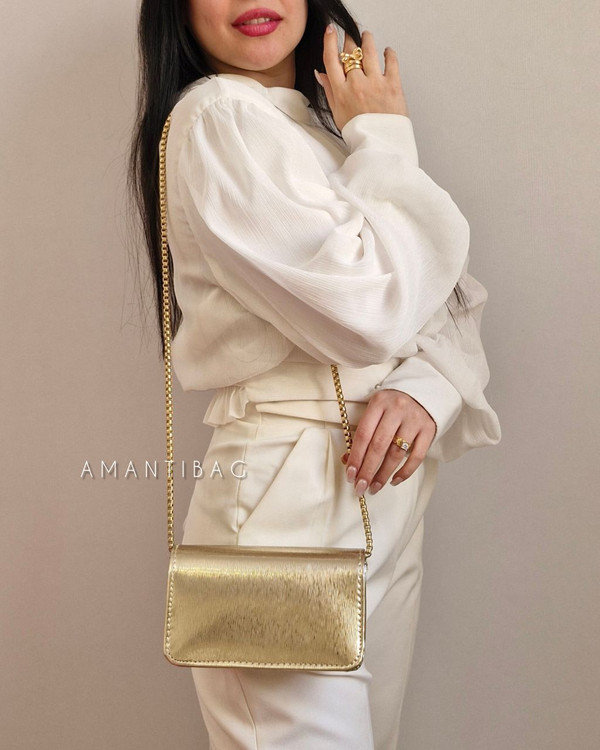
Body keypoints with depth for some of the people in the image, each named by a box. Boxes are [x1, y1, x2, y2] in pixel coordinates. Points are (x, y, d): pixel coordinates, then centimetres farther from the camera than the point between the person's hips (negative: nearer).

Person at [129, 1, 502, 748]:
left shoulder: (327, 123, 16)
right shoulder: (215, 120, -11)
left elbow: (452, 298, 10)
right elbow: (368, 311, -21)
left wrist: (428, 387, -12)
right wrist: (385, 142, -7)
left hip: (391, 498, 8)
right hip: (290, 499, -8)